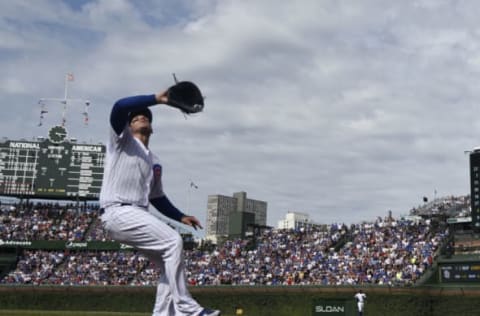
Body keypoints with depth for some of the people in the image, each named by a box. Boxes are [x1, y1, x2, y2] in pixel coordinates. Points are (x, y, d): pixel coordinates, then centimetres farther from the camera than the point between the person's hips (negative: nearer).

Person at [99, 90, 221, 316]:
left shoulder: (154, 162, 26)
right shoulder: (122, 139, 7)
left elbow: (157, 198, 26)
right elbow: (119, 107, -13)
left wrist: (181, 217, 14)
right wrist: (157, 99, -16)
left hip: (137, 216, 8)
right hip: (118, 212, -8)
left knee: (170, 262, 3)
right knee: (173, 241, -21)